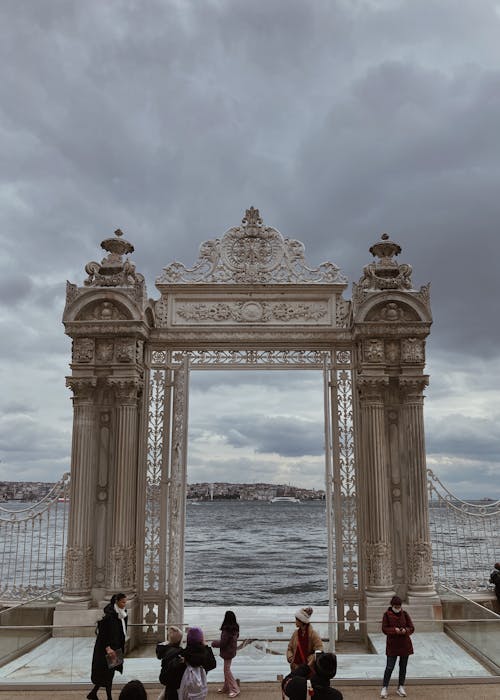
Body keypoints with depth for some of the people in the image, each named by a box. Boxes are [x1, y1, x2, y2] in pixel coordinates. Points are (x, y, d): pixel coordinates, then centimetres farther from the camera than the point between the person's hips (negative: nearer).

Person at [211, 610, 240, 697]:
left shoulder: (227, 630, -27)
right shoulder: (235, 628, -2)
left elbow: (223, 643, -22)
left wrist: (214, 643, -3)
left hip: (227, 652, -8)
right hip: (232, 651, 8)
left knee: (227, 670, 2)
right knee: (226, 669, 20)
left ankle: (235, 689, 5)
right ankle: (226, 687, 30)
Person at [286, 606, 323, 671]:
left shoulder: (313, 634, -11)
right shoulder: (296, 633, 6)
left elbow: (319, 650, -13)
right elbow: (289, 648, 16)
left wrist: (310, 661, -19)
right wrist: (290, 658, -2)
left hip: (308, 668, -5)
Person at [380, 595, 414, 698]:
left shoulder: (404, 614, 0)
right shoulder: (387, 614, -7)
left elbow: (412, 628, 1)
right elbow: (384, 629, -9)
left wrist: (405, 630, -21)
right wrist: (395, 630, -25)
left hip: (405, 645, 3)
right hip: (392, 645, -3)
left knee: (403, 666, 11)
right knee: (389, 667, -1)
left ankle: (401, 687, 26)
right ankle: (384, 688, 11)